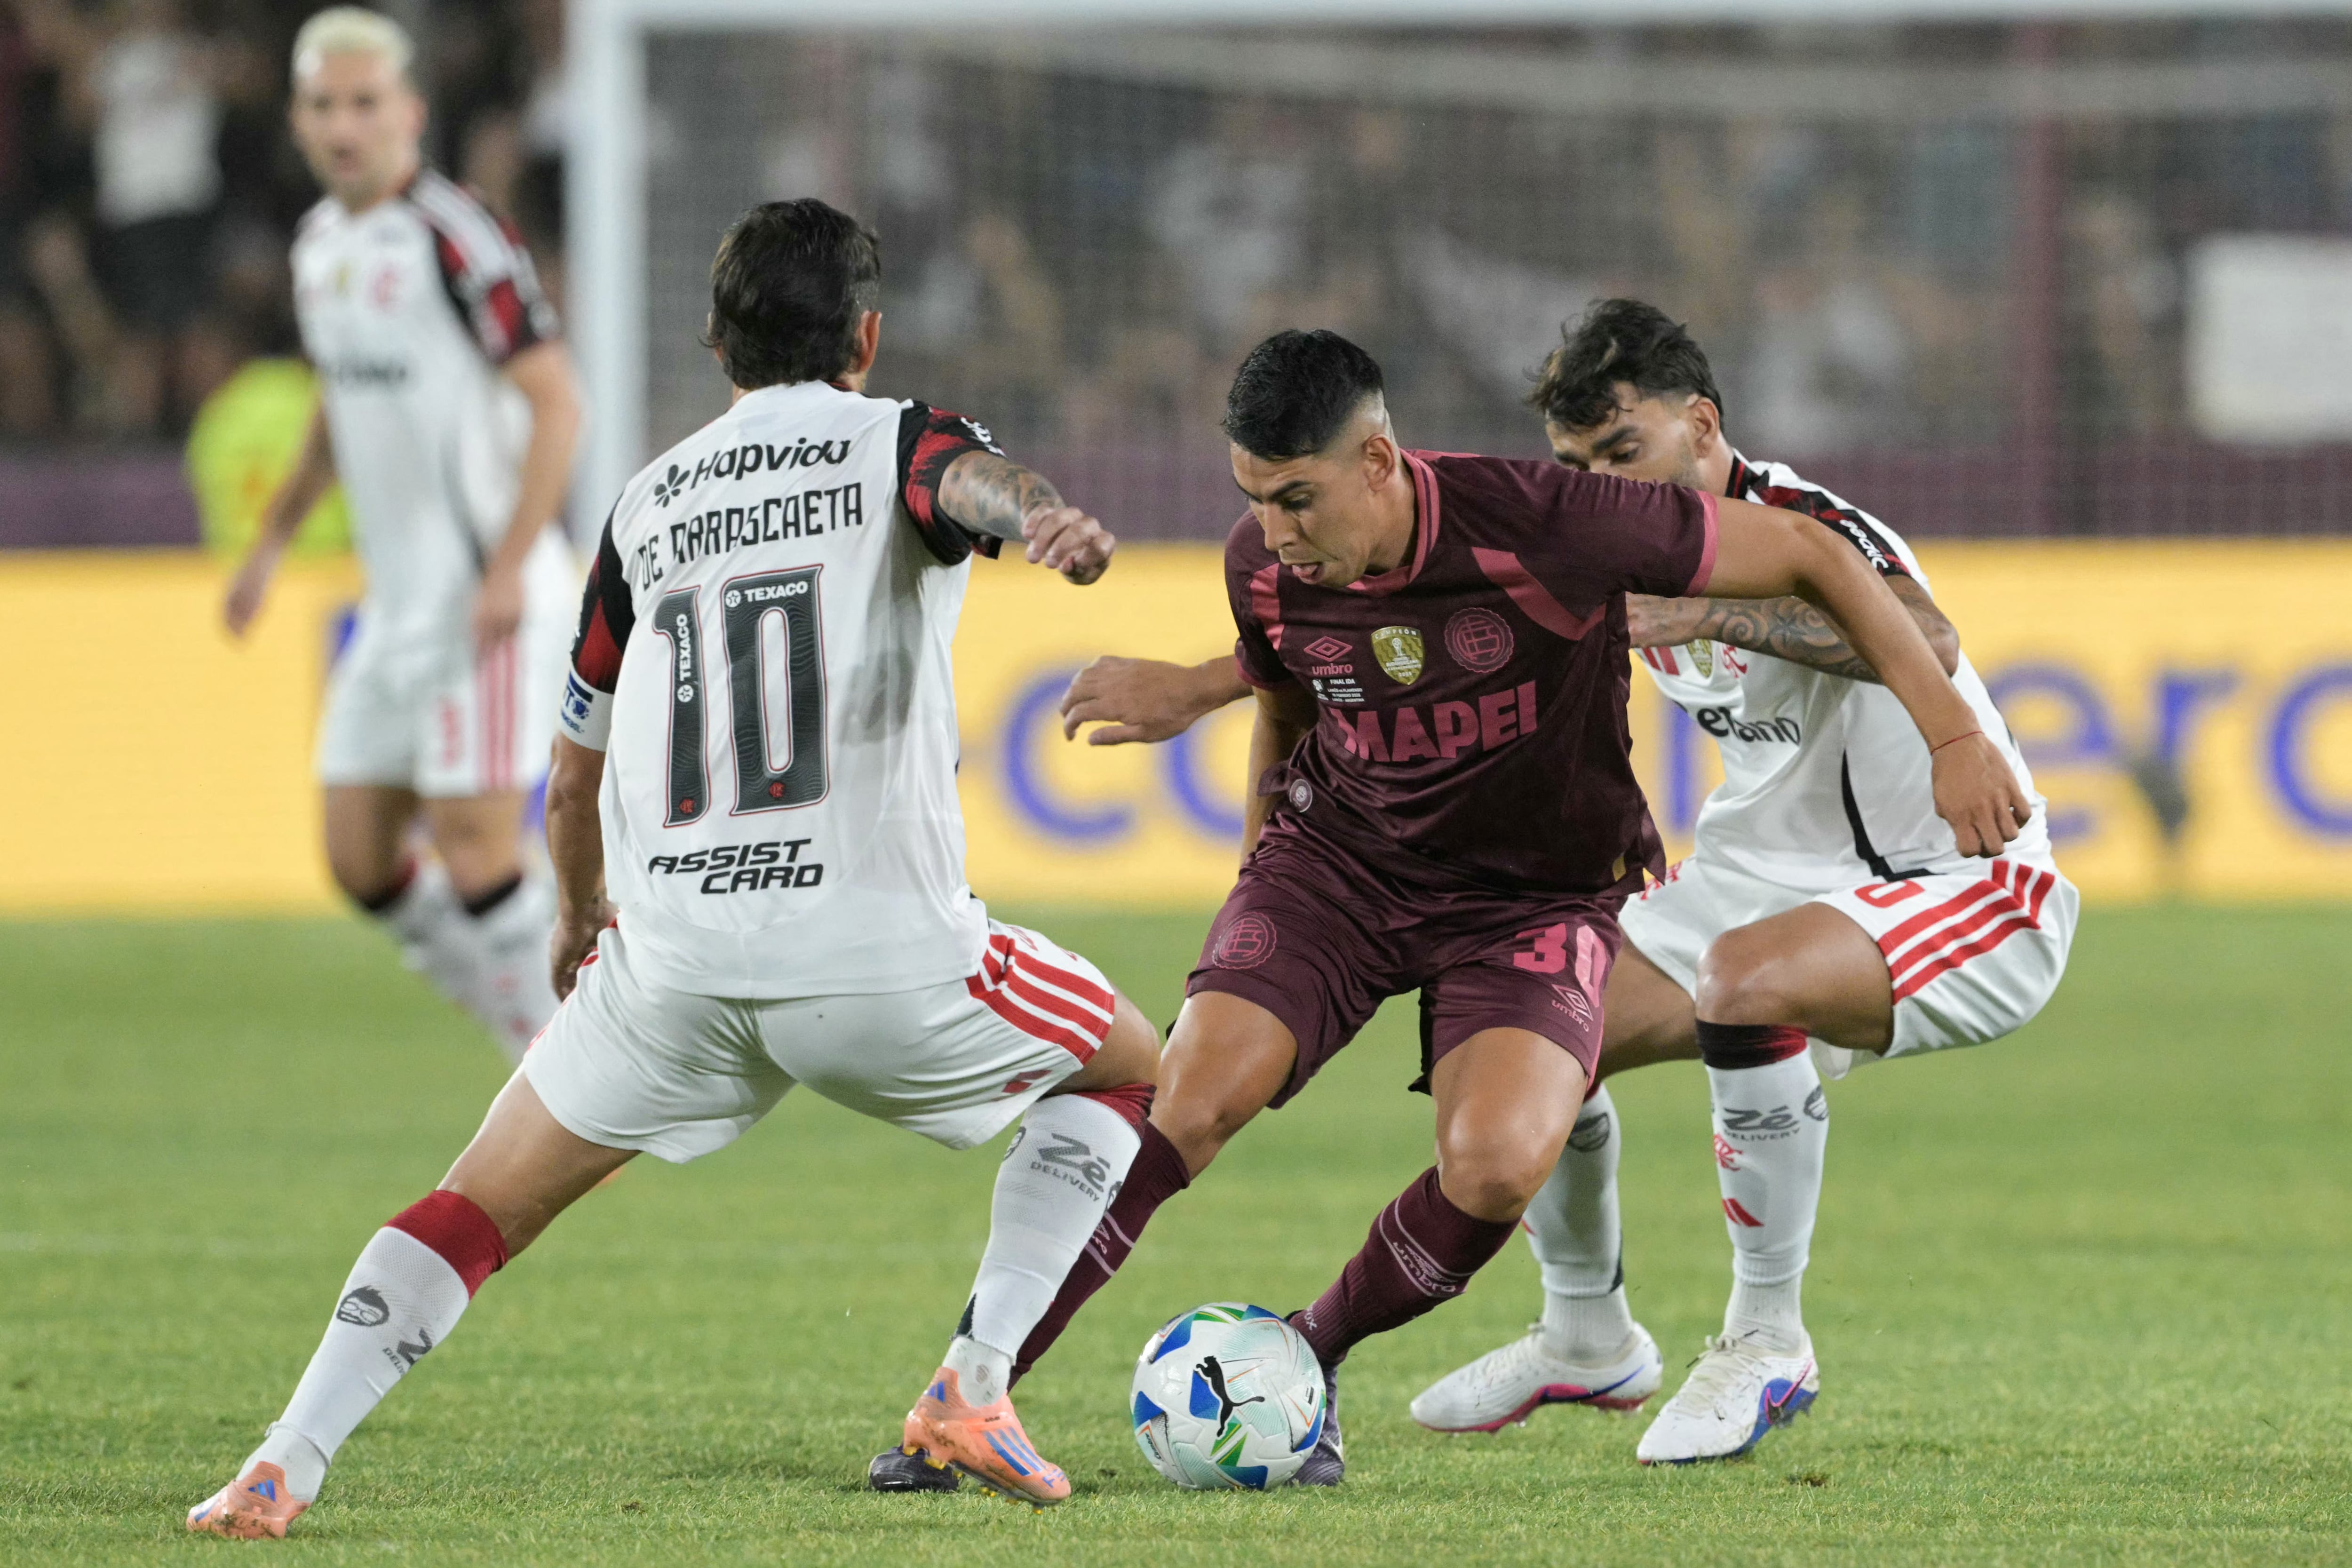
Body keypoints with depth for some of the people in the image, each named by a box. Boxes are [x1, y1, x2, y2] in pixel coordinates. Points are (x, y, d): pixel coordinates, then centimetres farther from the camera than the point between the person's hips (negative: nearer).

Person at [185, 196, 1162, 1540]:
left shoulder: (648, 507, 20)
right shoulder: (895, 444, 8)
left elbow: (574, 787, 27)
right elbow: (972, 480, -20)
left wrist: (581, 921, 47)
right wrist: (1045, 516, -43)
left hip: (670, 960, 3)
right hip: (877, 948, -3)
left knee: (478, 1209, 17)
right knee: (1131, 1071, 23)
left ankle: (281, 1471, -1)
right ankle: (974, 1389, 9)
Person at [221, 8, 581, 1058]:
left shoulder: (455, 239, -14)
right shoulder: (320, 245, 11)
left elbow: (555, 404, -17)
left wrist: (509, 569, -24)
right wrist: (272, 541, 25)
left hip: (493, 605, -8)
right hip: (397, 606, 9)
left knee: (478, 861, -13)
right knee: (361, 863, 6)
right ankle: (534, 1038, 21)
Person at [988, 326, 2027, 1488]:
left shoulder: (1544, 524, -28)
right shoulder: (1263, 571, -13)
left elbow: (1808, 557, -19)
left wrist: (1953, 737, -20)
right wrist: (1258, 889, 19)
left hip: (1536, 899, -2)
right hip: (1338, 856, 2)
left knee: (1496, 1171, -26)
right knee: (1186, 1105, -19)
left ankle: (1309, 1358, 1)